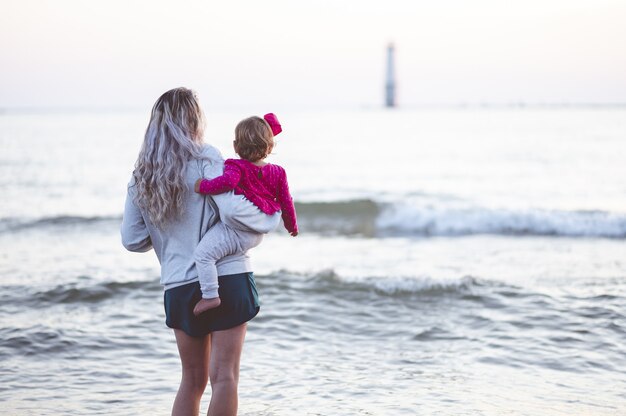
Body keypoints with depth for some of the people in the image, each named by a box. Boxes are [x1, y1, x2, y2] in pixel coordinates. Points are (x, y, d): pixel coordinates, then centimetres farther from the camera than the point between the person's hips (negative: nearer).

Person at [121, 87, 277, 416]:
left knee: (192, 380, 15)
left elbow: (132, 240, 8)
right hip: (227, 277, -4)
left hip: (179, 287, 5)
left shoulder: (141, 176, 7)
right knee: (224, 377, -2)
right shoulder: (204, 158, -8)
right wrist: (266, 222, -3)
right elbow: (232, 210, -20)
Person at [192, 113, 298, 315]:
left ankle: (210, 296, -21)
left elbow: (228, 181, -33)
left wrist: (204, 186, -20)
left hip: (236, 229, -8)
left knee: (203, 253, -14)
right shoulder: (277, 172, 7)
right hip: (257, 235, 8)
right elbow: (286, 202, 13)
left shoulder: (237, 167, -10)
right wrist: (292, 224, 28)